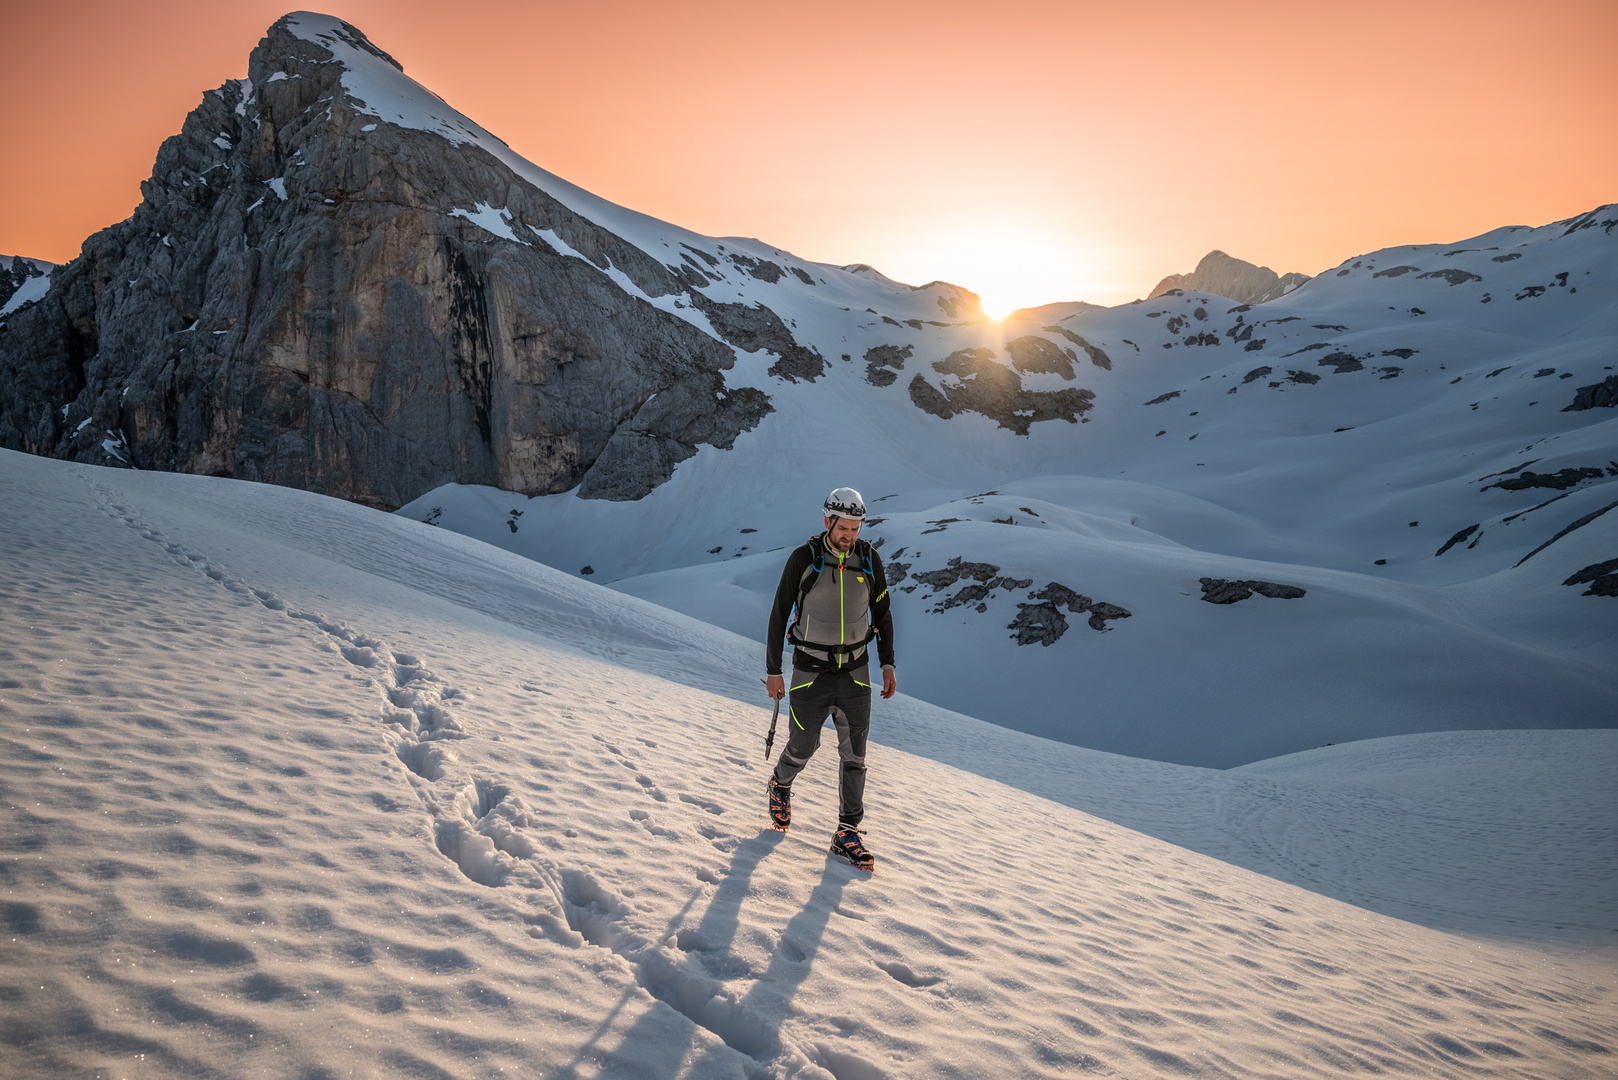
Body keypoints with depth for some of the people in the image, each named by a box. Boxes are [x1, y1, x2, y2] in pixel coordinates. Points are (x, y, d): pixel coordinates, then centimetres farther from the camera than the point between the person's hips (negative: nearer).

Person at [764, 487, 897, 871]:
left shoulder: (869, 559, -4)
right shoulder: (803, 559, -12)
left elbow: (882, 612, 9)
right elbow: (779, 615, -5)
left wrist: (888, 664, 4)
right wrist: (773, 671, -5)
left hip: (855, 673, 2)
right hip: (811, 673, -2)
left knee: (854, 756, 3)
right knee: (802, 748, 11)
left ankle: (847, 834, 15)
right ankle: (780, 785, 44)